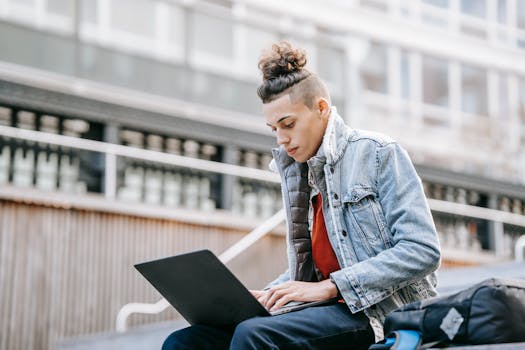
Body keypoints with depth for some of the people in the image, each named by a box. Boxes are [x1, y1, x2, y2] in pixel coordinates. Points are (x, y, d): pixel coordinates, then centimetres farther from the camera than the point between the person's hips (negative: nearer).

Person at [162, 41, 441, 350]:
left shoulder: (378, 153, -1)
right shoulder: (294, 170, 18)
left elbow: (423, 250, -12)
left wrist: (329, 287, -17)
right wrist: (262, 297, 2)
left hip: (381, 312, -6)